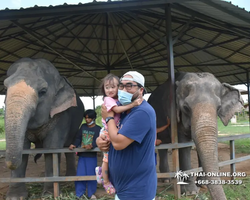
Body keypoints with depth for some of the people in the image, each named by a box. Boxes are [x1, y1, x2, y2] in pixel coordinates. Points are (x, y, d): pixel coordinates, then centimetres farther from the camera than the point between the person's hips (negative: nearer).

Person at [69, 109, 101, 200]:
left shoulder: (98, 129, -3)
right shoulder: (83, 126, 10)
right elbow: (78, 138, 6)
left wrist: (92, 145, -35)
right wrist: (74, 145, -13)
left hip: (92, 156, -3)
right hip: (82, 155, 3)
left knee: (91, 175, 4)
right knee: (80, 175, 4)